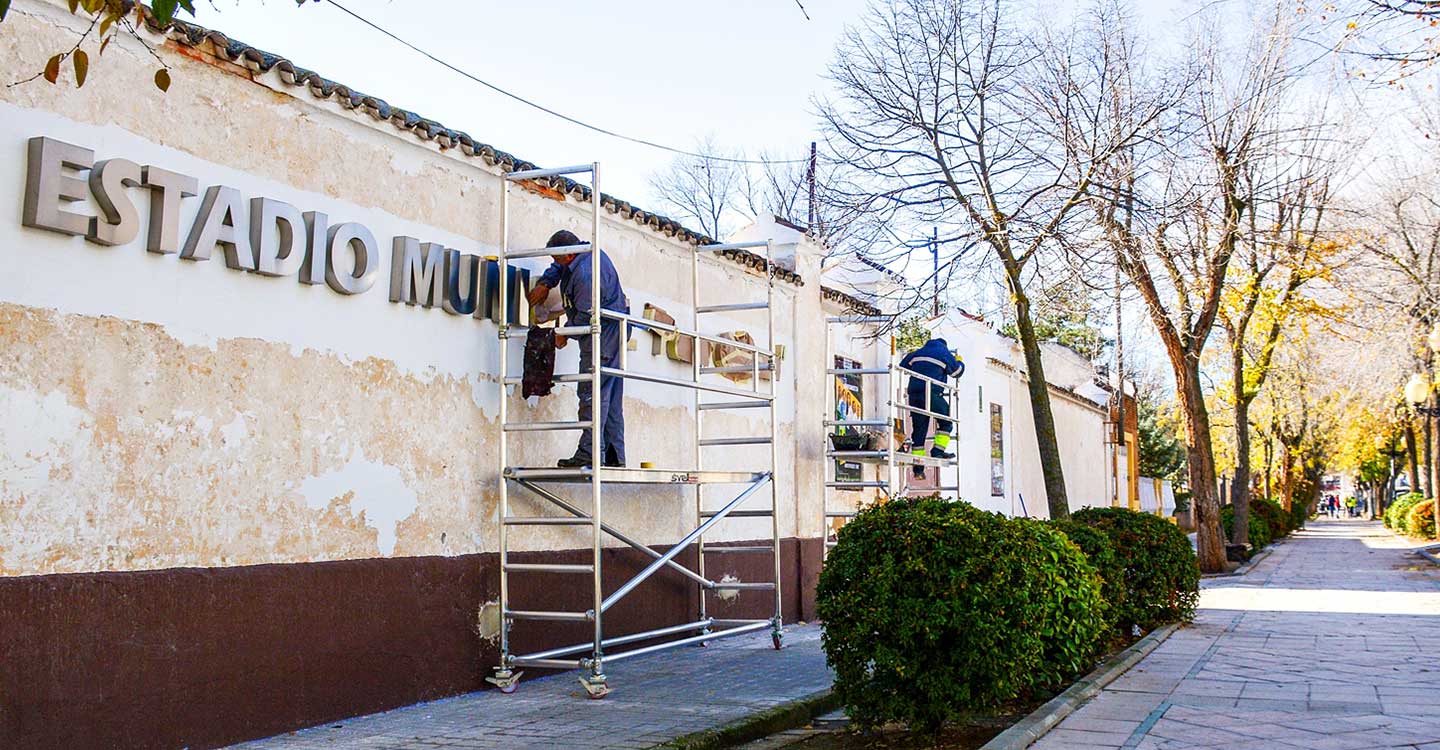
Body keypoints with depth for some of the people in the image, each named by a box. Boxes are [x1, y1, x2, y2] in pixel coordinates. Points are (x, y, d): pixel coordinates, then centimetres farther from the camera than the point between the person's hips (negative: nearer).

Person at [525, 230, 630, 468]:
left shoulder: (585, 274, -22)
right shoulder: (589, 250, 9)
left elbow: (585, 315, -20)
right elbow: (558, 268, 27)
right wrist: (545, 283, 12)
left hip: (602, 335, -11)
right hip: (613, 333, 11)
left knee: (592, 393, -12)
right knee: (612, 397, 10)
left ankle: (589, 453, -15)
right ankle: (614, 456, 14)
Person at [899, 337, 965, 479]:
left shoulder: (917, 353, 23)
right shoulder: (945, 354, 11)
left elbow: (902, 367, 29)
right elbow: (957, 371, 22)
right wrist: (959, 361, 42)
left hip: (914, 394, 5)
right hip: (932, 393, -5)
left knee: (919, 430, 5)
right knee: (946, 423, 12)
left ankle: (918, 468, 2)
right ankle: (938, 450, -7)